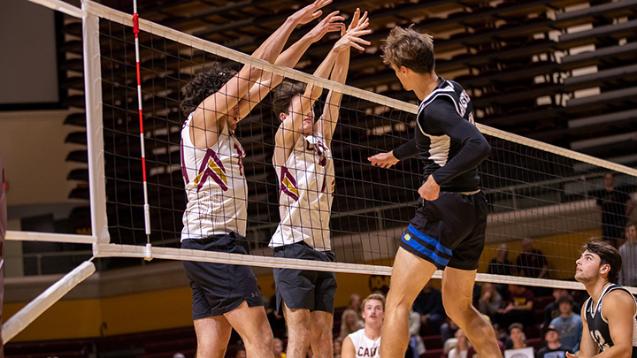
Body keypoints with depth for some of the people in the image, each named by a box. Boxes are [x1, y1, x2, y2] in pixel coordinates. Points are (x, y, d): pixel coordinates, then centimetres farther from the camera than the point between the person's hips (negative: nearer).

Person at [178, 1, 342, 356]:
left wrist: (309, 38, 22)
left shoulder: (222, 125, 19)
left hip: (205, 247, 9)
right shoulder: (202, 116, -3)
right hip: (214, 243, -9)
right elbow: (253, 70, -6)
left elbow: (269, 78, 21)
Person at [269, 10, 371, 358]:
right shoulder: (284, 141, -1)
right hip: (293, 246, -7)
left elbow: (333, 95, 9)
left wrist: (345, 52, -1)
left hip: (322, 248, 7)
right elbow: (309, 92, -11)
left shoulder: (321, 139, 16)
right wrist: (336, 48, -16)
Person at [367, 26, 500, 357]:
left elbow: (479, 146, -31)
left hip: (445, 206, -9)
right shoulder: (453, 90, 9)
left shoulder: (434, 108, -18)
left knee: (397, 302, -8)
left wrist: (438, 178, -29)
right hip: (472, 207, 9)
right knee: (460, 309, 19)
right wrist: (396, 154, 43)